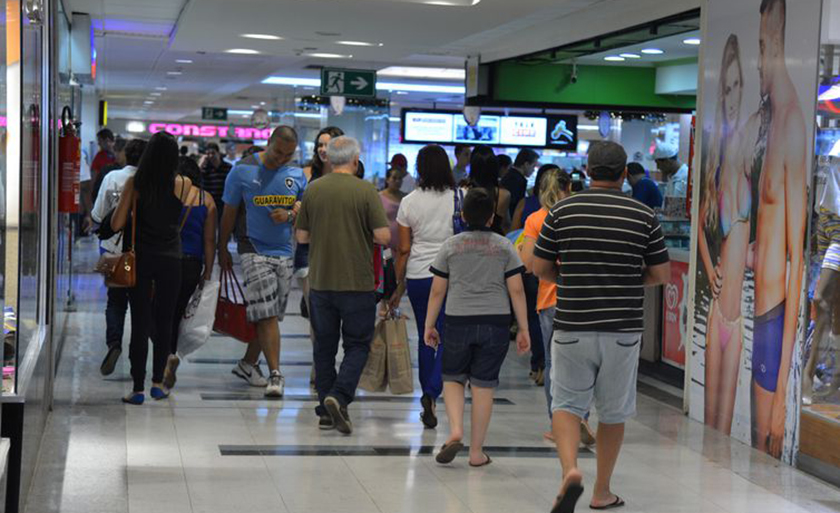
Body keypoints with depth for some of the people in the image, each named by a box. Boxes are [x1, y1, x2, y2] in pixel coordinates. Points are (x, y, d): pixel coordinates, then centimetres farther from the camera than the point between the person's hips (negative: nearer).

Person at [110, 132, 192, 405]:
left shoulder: (135, 183, -8)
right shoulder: (183, 184, -7)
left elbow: (116, 224, -8)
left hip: (141, 257, 0)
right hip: (170, 258, 1)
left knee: (140, 323, 3)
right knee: (164, 323, 14)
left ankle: (138, 389, 4)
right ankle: (158, 382, 18)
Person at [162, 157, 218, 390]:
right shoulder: (206, 200, 4)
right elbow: (210, 241, 4)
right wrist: (207, 273, 9)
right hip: (192, 264, 2)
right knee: (176, 314, 16)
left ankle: (168, 355, -19)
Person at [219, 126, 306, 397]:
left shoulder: (296, 175, 5)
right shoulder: (243, 171, -5)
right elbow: (229, 213, 2)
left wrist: (289, 216, -11)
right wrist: (223, 250, 4)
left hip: (285, 253, 5)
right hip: (254, 250, -5)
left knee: (269, 315, 10)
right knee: (267, 315, -11)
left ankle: (248, 363, 25)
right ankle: (275, 375, -11)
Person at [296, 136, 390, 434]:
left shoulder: (313, 190, 2)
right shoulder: (365, 191, -9)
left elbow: (302, 236, 6)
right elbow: (383, 236, -12)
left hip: (320, 281, 3)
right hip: (357, 282, -3)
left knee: (324, 346, 12)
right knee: (357, 345, 6)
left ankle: (326, 412, 13)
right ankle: (339, 397, -14)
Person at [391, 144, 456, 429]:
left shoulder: (409, 202, 1)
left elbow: (403, 249, 3)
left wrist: (399, 286, 12)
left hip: (418, 277, 2)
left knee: (425, 339, 14)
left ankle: (428, 400, 19)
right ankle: (431, 393, -19)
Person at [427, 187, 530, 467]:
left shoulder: (451, 246, 4)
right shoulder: (504, 246, 4)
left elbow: (437, 291, 4)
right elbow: (516, 290, 0)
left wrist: (429, 326, 12)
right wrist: (524, 329, 5)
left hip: (458, 321, 0)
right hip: (495, 321, 0)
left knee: (452, 378, 17)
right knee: (484, 385, 5)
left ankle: (455, 430, -5)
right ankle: (476, 451, 10)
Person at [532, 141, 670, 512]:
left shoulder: (562, 211, -1)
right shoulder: (643, 215, -1)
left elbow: (540, 267, 2)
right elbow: (662, 274, 2)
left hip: (573, 327, 0)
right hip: (623, 329, 1)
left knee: (567, 404, 10)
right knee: (613, 411, 15)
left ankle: (570, 470, -16)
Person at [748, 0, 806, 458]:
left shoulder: (793, 123, -16)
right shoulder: (757, 125, 10)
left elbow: (797, 254, -18)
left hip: (777, 313, -8)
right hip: (754, 311, 8)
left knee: (771, 440, 1)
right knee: (755, 437, 16)